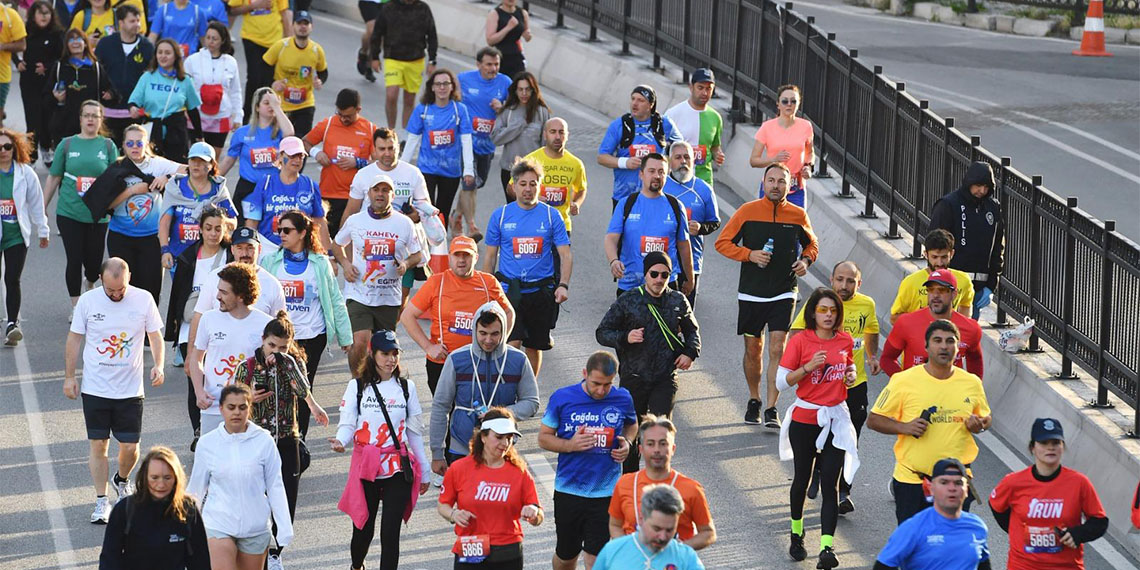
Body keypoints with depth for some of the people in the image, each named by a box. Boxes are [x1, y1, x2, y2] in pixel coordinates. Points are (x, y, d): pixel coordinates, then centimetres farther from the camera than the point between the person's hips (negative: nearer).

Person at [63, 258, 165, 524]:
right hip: (95, 389, 0)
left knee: (130, 447, 2)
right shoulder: (88, 301, -4)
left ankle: (122, 480, 33)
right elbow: (75, 339, 5)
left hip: (130, 389, 0)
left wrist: (158, 365, -9)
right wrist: (69, 377, 4)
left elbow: (155, 335, 6)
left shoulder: (143, 300, -4)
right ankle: (101, 500, 12)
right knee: (98, 445, 2)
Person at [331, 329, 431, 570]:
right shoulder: (357, 387, 3)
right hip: (366, 468, 0)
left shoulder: (406, 387, 8)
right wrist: (340, 442, -26)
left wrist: (424, 471, 14)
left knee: (391, 531, -7)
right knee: (364, 527, 8)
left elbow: (415, 432, 13)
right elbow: (347, 424, -3)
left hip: (398, 468, 1)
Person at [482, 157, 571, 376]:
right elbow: (490, 257, 9)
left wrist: (563, 285, -16)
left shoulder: (551, 215, 1)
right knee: (512, 343, -16)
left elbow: (565, 254, -1)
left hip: (540, 290, 1)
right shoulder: (500, 215, 3)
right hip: (509, 289, -1)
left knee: (534, 346, 11)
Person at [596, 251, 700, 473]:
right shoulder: (628, 301, -1)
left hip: (665, 379, 0)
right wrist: (625, 338, -17)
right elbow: (602, 332, 2)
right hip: (634, 378, 0)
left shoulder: (678, 301, 5)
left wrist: (690, 352, 2)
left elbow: (692, 330, 22)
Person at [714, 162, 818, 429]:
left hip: (783, 294, 0)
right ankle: (754, 401, 31)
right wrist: (750, 255, -15)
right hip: (751, 293, 0)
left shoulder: (798, 215, 1)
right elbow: (723, 242, 0)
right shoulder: (748, 211, -3)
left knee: (777, 350, -11)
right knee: (753, 350, 10)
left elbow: (812, 245, 18)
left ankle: (771, 410, -8)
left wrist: (806, 261, -3)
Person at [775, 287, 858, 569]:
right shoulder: (800, 341, -8)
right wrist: (808, 367, -22)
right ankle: (796, 532, 36)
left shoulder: (845, 341, 3)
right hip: (804, 420, -2)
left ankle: (827, 547, -12)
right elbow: (781, 382, -7)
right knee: (802, 479, 13)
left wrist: (851, 375, -1)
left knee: (830, 484, -7)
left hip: (836, 420, 2)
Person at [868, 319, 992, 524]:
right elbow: (873, 420, -2)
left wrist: (979, 424, -4)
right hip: (911, 480, -2)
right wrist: (904, 427, -19)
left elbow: (986, 417, 20)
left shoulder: (972, 383, 4)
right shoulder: (904, 381, -6)